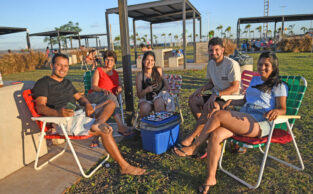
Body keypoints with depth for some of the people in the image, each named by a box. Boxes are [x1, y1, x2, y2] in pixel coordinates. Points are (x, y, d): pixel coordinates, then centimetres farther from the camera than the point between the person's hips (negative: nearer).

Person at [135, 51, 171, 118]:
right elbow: (139, 95, -4)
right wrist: (146, 90, -25)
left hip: (160, 95, 0)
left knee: (158, 102, -33)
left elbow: (166, 86, 2)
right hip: (146, 100, 0)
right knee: (144, 108, -30)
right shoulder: (140, 75, -3)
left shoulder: (159, 70, -1)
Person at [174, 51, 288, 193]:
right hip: (244, 118, 6)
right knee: (215, 135, -24)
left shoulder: (278, 86, 9)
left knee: (219, 115, -29)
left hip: (260, 123, -6)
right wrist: (230, 102, 25)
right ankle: (211, 178, -15)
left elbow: (282, 109, -1)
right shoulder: (254, 80, 28)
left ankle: (194, 147, -15)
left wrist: (275, 111, -24)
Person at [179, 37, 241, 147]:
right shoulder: (211, 64, 7)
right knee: (193, 99, -11)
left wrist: (216, 94, -30)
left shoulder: (232, 64, -15)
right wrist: (202, 88, -1)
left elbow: (235, 88, -21)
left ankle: (193, 136, -22)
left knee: (210, 106, -34)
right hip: (216, 96, 8)